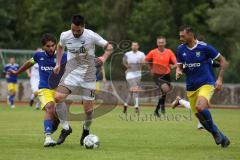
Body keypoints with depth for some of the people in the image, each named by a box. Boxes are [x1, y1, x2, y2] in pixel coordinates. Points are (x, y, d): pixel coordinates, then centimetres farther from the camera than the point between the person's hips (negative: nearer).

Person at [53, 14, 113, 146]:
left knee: (88, 109, -1)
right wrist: (58, 64, 11)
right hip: (71, 73, 2)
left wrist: (104, 57, -21)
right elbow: (60, 47, 20)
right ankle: (65, 128, -4)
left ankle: (86, 130, 30)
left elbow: (109, 47, -2)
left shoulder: (91, 36, -13)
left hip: (88, 75, -2)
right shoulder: (65, 36, -4)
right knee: (58, 97, -21)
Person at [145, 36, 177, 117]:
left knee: (164, 93, 11)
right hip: (157, 75, -3)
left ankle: (157, 110, 31)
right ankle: (162, 105, -5)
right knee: (166, 88, -28)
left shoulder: (169, 52, 0)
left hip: (166, 75, 3)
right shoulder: (153, 52, -3)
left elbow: (175, 63, -7)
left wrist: (174, 65, -29)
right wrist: (151, 69, 5)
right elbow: (146, 61, 13)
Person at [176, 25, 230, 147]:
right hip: (191, 87, 6)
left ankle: (214, 131, -7)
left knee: (200, 107, -30)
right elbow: (179, 66, 13)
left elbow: (223, 61, -3)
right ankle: (221, 138, 24)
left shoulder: (204, 47, -10)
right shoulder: (180, 49, 3)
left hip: (206, 84, -6)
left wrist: (219, 79, -11)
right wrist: (178, 71, -12)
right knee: (199, 116, 6)